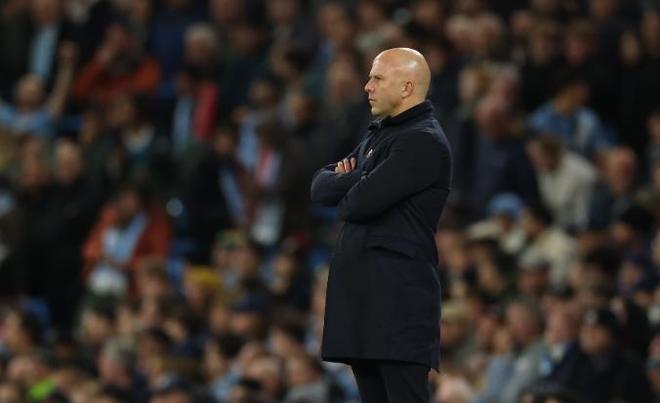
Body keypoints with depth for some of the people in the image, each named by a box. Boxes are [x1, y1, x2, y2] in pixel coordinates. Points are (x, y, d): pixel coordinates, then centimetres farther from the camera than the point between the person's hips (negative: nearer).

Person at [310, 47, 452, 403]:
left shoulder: (423, 141, -11)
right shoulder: (379, 136, 20)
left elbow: (363, 200, -19)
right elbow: (320, 186, 16)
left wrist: (343, 201, 4)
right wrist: (357, 180, -5)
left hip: (399, 296, -10)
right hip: (363, 293, 10)